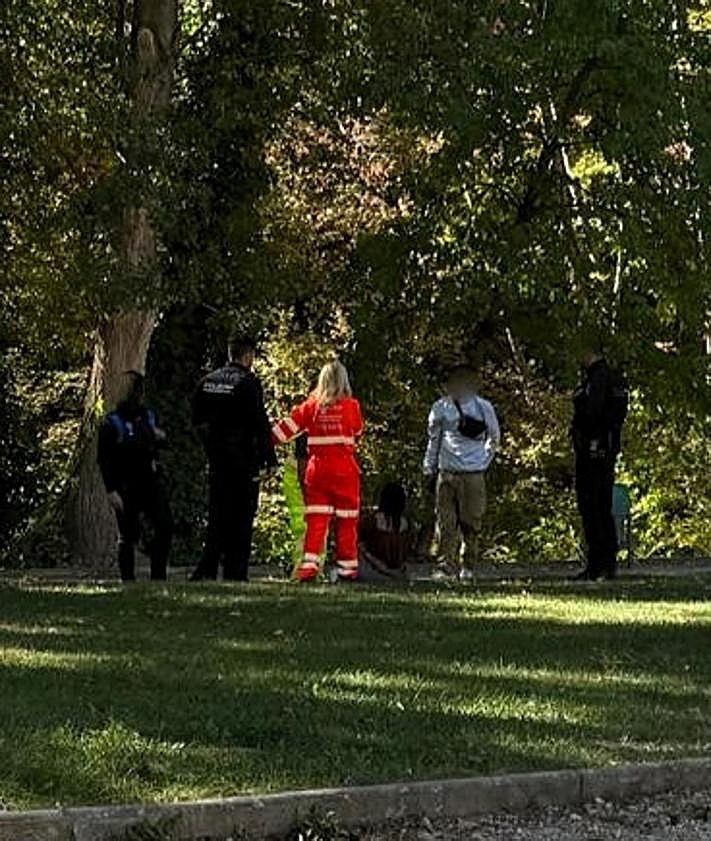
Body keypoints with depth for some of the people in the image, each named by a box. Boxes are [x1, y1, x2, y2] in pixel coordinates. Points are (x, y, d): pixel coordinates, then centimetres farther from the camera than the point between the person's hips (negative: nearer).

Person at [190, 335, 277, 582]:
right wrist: (269, 459, -11)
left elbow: (198, 419, 13)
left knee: (217, 514, 12)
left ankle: (207, 569, 7)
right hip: (243, 457, -6)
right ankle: (235, 572, 0)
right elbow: (260, 423, -14)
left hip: (216, 457, 6)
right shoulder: (248, 383, -12)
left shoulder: (207, 381, 8)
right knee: (242, 515, 0)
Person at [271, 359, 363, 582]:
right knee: (346, 521, 6)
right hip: (345, 471, -2)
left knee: (315, 520, 2)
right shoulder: (351, 406, -4)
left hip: (317, 469, 2)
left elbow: (288, 426, 1)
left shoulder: (311, 405, 2)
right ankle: (347, 567, 8)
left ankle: (309, 564, -9)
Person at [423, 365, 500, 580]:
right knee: (446, 522, -3)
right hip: (446, 472, 1)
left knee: (472, 523, 2)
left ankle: (467, 566, 12)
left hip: (474, 474, -1)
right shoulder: (441, 408, 5)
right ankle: (447, 563, 1)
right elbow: (433, 439, 14)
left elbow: (494, 437, 18)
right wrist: (430, 471, 13)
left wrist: (484, 460, 11)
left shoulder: (483, 407, 3)